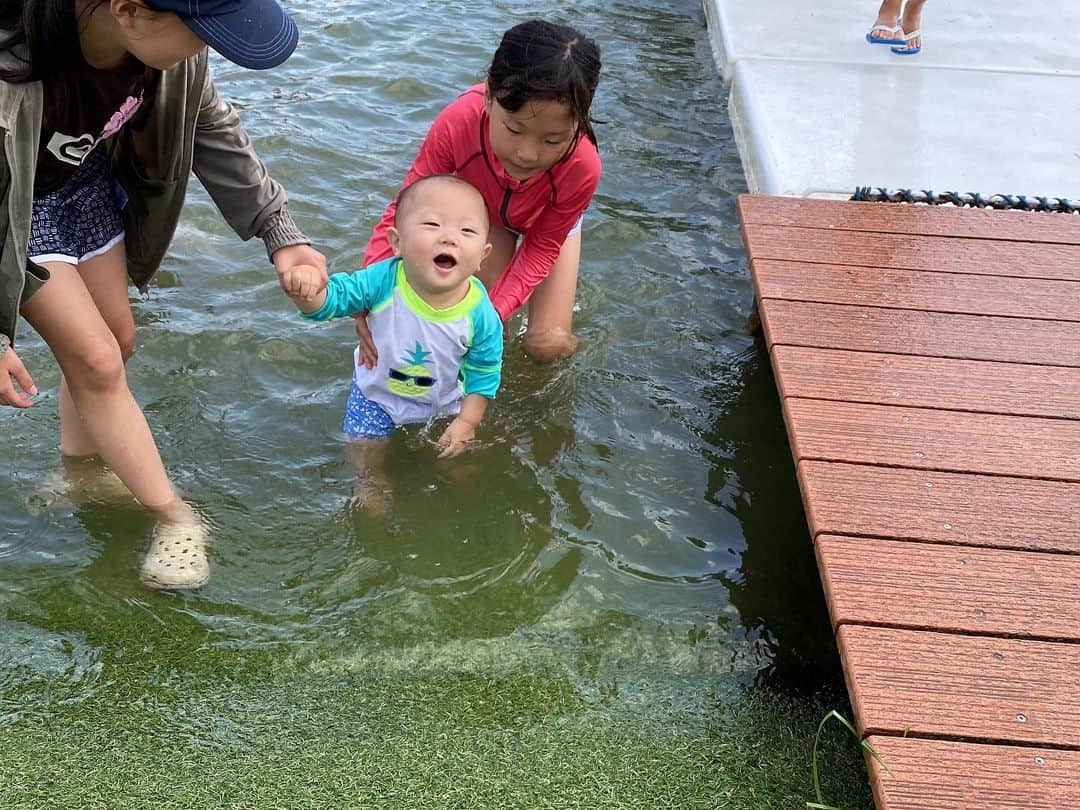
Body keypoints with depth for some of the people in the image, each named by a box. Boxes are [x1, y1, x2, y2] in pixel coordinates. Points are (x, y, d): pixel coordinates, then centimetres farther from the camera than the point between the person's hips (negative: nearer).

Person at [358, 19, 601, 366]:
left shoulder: (582, 168, -43)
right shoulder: (457, 123, -44)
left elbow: (541, 249, -25)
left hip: (548, 223, -1)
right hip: (485, 208, 1)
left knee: (547, 345, -7)